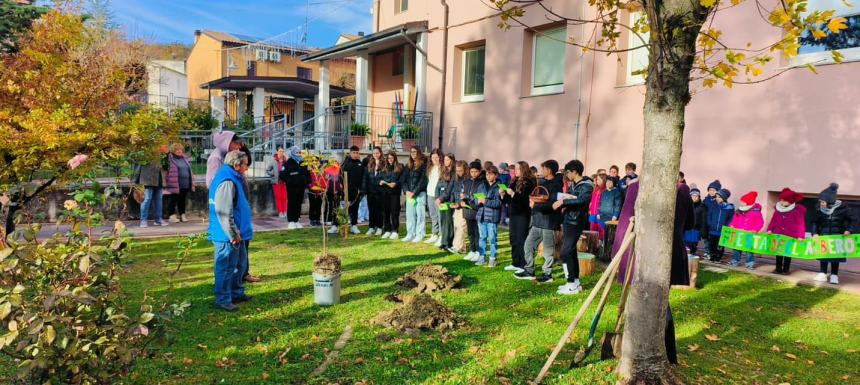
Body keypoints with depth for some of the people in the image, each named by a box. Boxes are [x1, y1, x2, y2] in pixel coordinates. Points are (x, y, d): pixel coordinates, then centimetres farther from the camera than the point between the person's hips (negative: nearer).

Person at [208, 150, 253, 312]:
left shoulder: (233, 178, 14)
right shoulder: (227, 182, -20)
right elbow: (224, 212, -25)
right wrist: (233, 234, -21)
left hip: (235, 234, 11)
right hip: (228, 236, -11)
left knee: (239, 264, 20)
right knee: (227, 267, -1)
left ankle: (237, 293, 33)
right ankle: (222, 300, 9)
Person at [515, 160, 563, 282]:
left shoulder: (556, 185, -14)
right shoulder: (542, 182, 13)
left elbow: (552, 204, -23)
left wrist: (535, 206, -18)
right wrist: (532, 201, 0)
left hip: (549, 222, -9)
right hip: (537, 221, 9)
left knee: (548, 249, 4)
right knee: (529, 245, 11)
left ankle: (547, 274, 16)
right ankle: (529, 271, 22)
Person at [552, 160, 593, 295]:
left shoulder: (586, 185, -12)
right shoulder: (573, 185, 15)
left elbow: (582, 200, -28)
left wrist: (563, 201, -27)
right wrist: (563, 205, -4)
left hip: (575, 223, -9)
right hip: (568, 221, 9)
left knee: (565, 253, -10)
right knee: (571, 252, 13)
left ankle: (572, 285, -4)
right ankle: (575, 282, 22)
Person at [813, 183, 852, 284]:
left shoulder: (842, 208, -12)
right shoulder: (819, 210, -6)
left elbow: (851, 219, 0)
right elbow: (815, 222, 3)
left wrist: (848, 230, -14)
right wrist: (815, 233, -9)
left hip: (837, 237, -2)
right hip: (823, 236, 2)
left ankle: (834, 275, 13)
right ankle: (823, 274, 16)